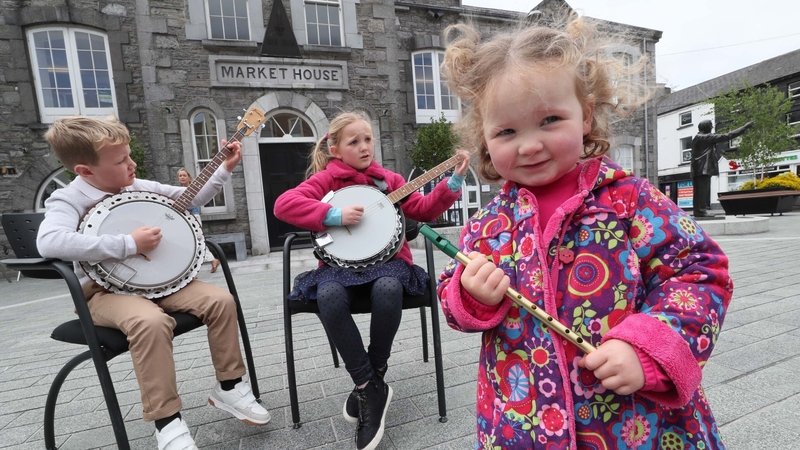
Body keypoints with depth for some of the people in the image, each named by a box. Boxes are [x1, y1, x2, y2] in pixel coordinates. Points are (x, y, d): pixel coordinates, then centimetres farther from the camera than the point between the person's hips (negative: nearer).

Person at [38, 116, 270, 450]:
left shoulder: (140, 187, 5)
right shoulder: (68, 200, -11)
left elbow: (192, 198, 14)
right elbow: (49, 242, -32)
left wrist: (224, 169, 6)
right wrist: (130, 244, -30)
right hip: (107, 290, -5)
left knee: (220, 300, -15)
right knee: (151, 321, -37)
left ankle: (229, 387, 1)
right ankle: (167, 421, -19)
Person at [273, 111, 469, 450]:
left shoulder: (388, 180, 12)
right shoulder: (326, 178, 5)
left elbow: (424, 210, 8)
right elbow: (284, 204, -10)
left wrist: (453, 181, -2)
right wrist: (335, 215, -21)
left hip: (385, 258, 1)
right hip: (341, 263, 0)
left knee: (388, 289, -34)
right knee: (329, 296, -33)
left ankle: (370, 381, -9)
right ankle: (371, 388, -16)